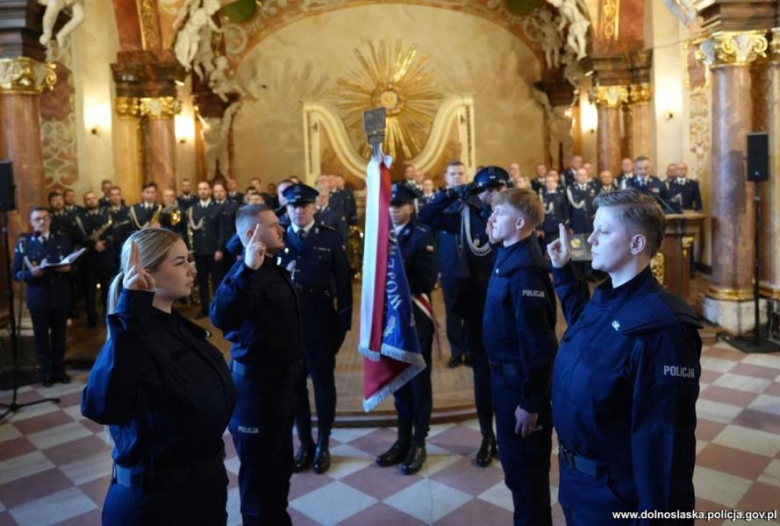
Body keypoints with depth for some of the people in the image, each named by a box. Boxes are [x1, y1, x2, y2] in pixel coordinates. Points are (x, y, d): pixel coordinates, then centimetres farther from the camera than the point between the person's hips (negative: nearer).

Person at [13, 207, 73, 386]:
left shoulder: (62, 241, 6)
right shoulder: (23, 244, -1)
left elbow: (72, 265, 8)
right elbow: (16, 273, -3)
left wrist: (68, 268, -14)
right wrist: (30, 273, -22)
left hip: (60, 296, 2)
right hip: (38, 298, -1)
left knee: (59, 336, 11)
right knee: (41, 338, 7)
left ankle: (60, 370, 25)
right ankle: (47, 373, 21)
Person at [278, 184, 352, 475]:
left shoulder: (331, 238, -1)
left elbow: (343, 282, -2)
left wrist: (344, 322, -6)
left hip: (320, 323, -2)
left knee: (324, 383, 10)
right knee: (295, 384, 12)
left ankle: (323, 444, 27)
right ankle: (305, 444, 28)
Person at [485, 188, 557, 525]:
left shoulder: (525, 270, -24)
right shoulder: (508, 257, 5)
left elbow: (537, 341, -25)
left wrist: (530, 402, -21)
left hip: (522, 382, -9)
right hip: (507, 375, 9)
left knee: (525, 470, 8)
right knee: (514, 462, 23)